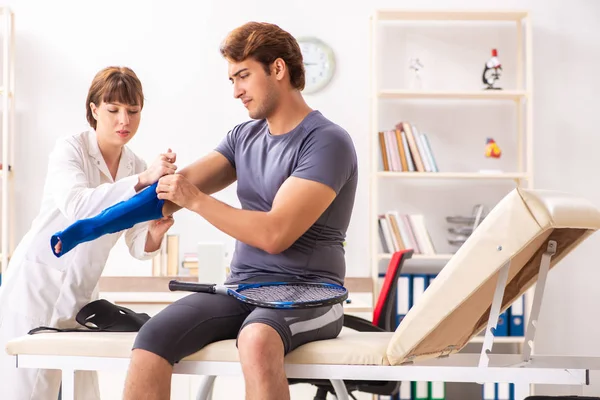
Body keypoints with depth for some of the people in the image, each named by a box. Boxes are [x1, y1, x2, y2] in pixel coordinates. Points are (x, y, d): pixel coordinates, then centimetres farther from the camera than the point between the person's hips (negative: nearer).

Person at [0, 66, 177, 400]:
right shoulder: (70, 149, -11)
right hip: (36, 288, -5)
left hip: (80, 296, 6)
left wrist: (155, 234, -20)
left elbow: (138, 247, 3)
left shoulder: (136, 166, 4)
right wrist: (142, 180, -41)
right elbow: (76, 206, -32)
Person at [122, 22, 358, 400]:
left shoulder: (327, 142, -8)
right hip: (241, 288, 6)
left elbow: (274, 234, -17)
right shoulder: (244, 136, 16)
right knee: (152, 338, -21)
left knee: (256, 341, -40)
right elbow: (175, 187, 8)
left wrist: (196, 200, -13)